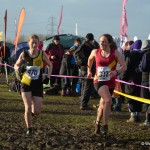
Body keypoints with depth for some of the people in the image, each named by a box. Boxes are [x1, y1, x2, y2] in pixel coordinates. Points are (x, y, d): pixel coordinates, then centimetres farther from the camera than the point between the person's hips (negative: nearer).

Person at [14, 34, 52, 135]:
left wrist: (48, 77, -1)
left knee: (37, 111, -2)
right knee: (28, 108, -11)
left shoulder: (42, 54, -4)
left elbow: (50, 65, 10)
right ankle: (29, 129, 7)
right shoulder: (24, 54, -4)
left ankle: (31, 112, 35)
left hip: (38, 85, 1)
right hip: (26, 84, 0)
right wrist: (18, 69, -15)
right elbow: (16, 65, 8)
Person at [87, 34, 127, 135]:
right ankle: (105, 125, -19)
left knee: (103, 105, 13)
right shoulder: (95, 52, 0)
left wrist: (116, 72, -24)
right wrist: (89, 71, 22)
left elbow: (124, 66, -7)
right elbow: (90, 59, 24)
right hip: (99, 81, -1)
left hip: (110, 82, 2)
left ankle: (98, 123, 38)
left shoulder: (115, 53, -5)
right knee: (108, 100, -26)